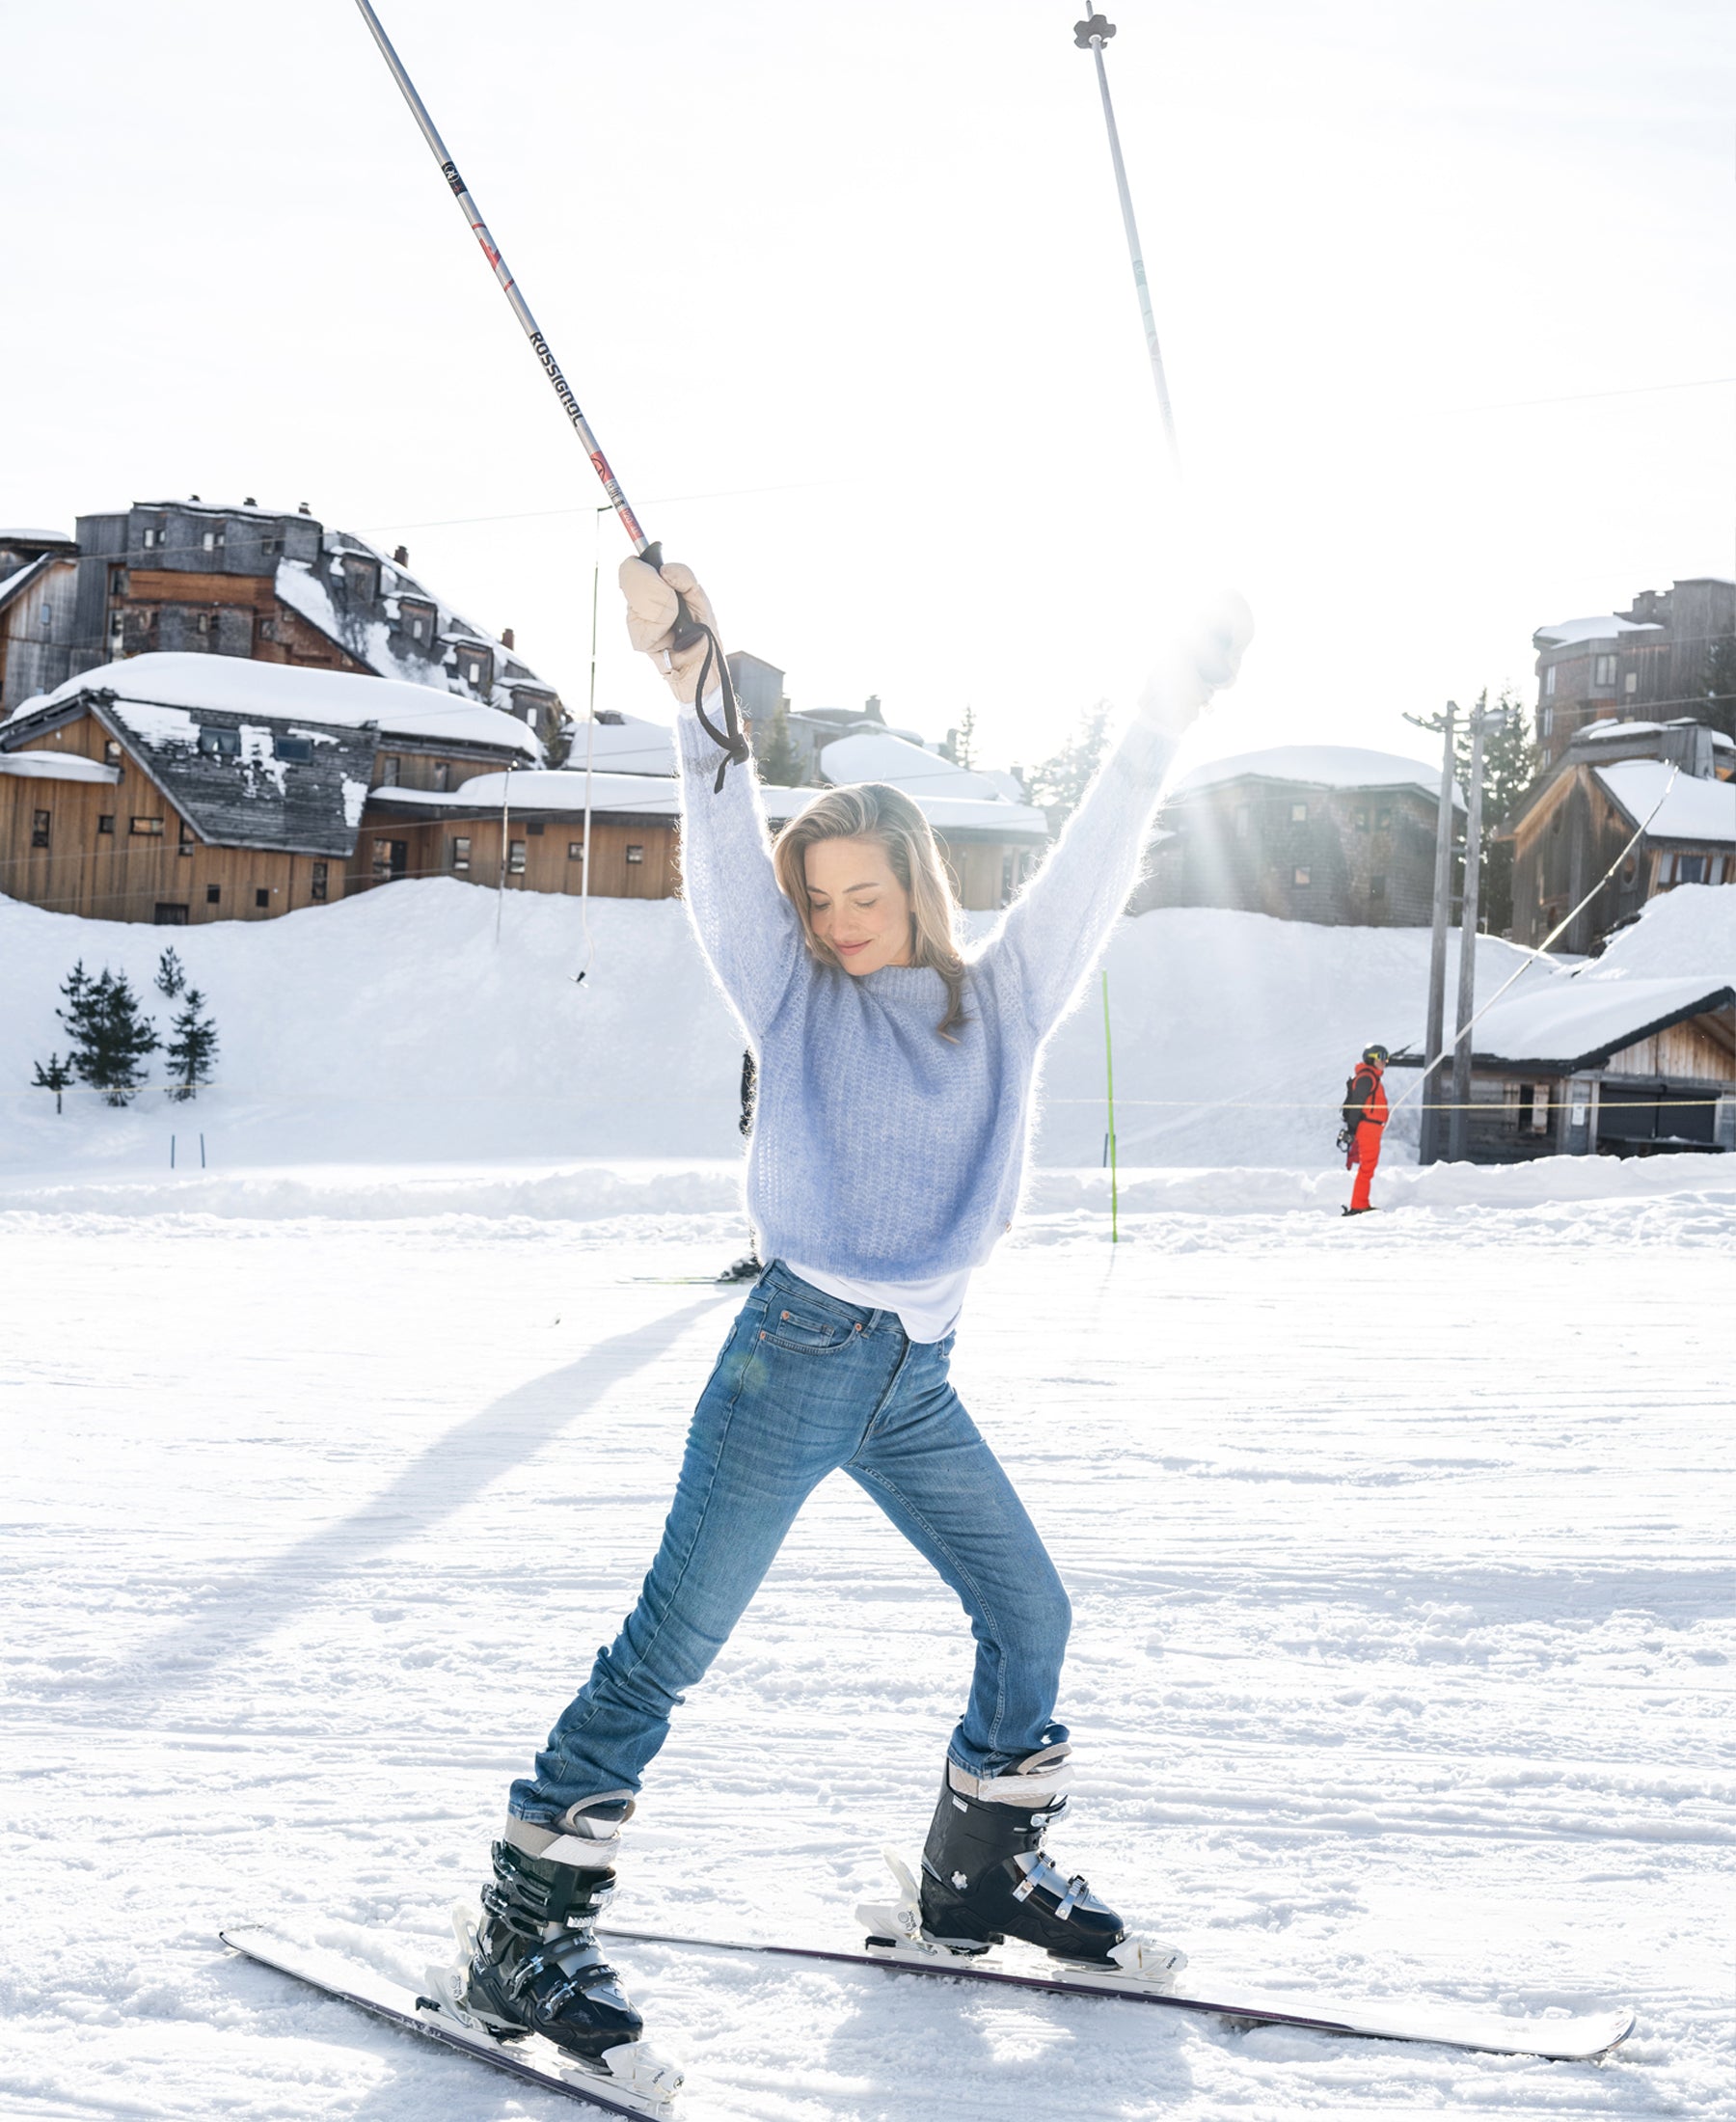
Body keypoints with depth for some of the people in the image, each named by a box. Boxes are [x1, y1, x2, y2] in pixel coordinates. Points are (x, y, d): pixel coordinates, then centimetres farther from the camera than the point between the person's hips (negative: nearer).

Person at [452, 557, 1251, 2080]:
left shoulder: (1002, 998, 10)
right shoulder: (797, 995, 3)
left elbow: (1093, 861, 13)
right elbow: (729, 855, -9)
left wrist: (1173, 712, 16)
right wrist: (692, 686, -20)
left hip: (915, 1380, 5)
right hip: (798, 1354, -4)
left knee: (1030, 1614, 10)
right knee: (675, 1641, -7)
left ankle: (981, 1871, 30)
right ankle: (528, 1931, -2)